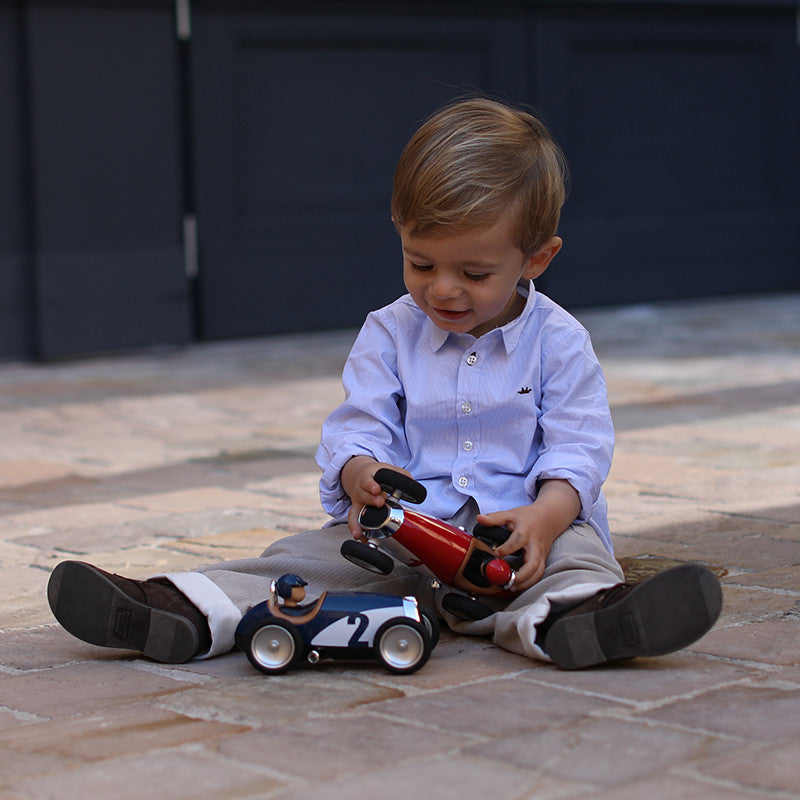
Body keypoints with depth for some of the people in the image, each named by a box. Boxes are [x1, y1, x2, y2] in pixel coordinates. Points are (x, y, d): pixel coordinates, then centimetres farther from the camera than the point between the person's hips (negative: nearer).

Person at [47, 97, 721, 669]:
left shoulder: (558, 341, 0)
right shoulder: (390, 333, 8)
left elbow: (577, 447, -6)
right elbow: (358, 426, 3)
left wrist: (545, 514, -28)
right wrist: (360, 474, -23)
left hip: (523, 522, -3)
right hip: (405, 530, 3)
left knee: (574, 553, -34)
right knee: (307, 557, -16)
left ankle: (569, 617, -66)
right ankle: (190, 612, -30)